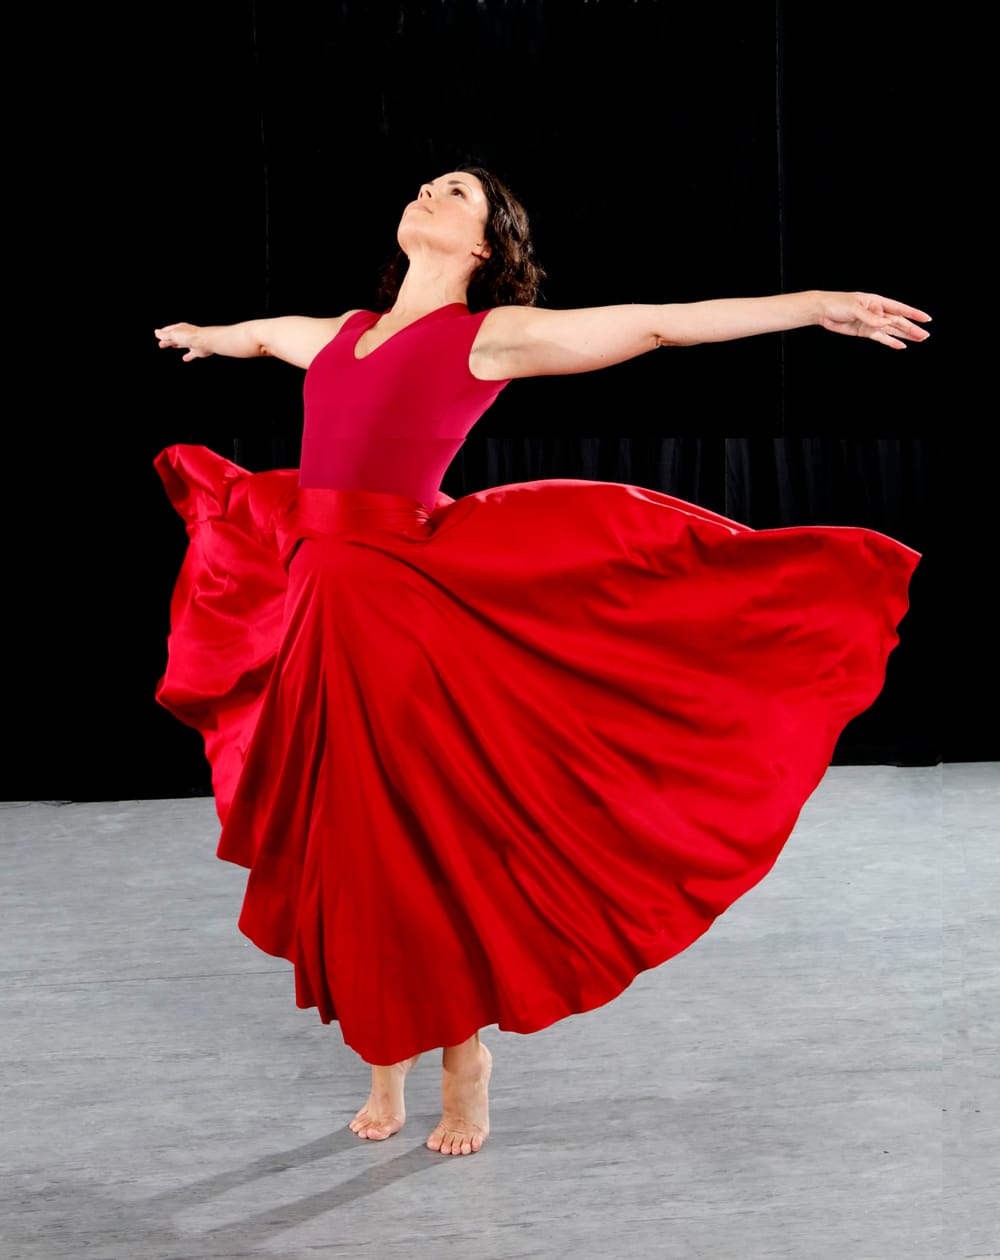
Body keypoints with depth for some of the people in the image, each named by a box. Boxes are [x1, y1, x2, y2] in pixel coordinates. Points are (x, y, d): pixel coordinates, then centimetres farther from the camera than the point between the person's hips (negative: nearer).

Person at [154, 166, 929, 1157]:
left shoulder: (491, 333, 1)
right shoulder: (343, 334, 18)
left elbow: (658, 323, -4)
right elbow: (264, 333, 40)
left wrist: (813, 305, -9)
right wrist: (200, 335, 59)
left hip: (407, 600, -5)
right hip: (320, 604, 6)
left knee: (428, 840, 0)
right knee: (341, 848, 9)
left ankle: (465, 1069, 19)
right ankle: (385, 1070, 25)